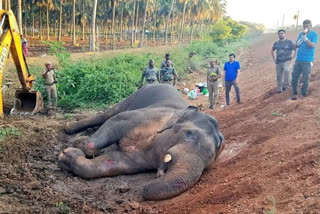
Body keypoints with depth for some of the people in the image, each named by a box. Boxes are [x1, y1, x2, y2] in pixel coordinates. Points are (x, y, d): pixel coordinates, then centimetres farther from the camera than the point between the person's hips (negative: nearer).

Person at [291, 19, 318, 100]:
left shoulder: (314, 34, 0)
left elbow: (313, 45, -12)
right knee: (294, 77, 2)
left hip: (307, 60, -5)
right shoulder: (301, 34, 15)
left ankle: (304, 94, 8)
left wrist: (305, 38, -23)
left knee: (305, 78, -1)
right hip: (298, 59, 5)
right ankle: (295, 93, 10)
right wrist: (298, 43, -8)